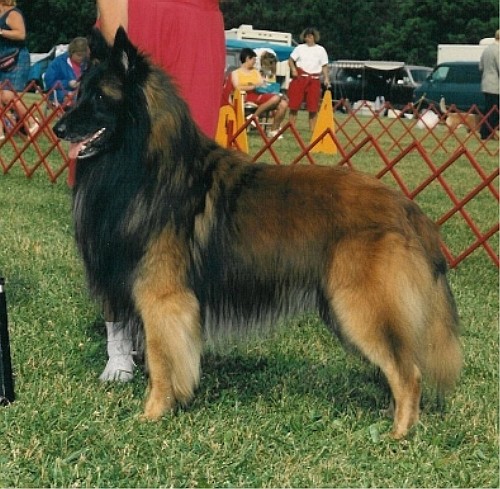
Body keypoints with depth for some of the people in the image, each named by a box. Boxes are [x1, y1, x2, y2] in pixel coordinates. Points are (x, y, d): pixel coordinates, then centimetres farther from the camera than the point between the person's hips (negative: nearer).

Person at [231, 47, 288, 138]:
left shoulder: (256, 71, 28)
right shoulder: (236, 73, 11)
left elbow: (263, 84, 16)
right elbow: (238, 88, -8)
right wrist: (254, 86, -14)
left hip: (260, 95, 6)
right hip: (248, 97, -6)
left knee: (283, 104, -19)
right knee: (276, 98, -31)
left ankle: (274, 130, -11)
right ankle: (254, 116, -22)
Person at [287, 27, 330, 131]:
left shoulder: (321, 50, 9)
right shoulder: (300, 48, 7)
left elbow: (324, 66, 11)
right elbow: (291, 60, 8)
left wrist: (326, 78, -1)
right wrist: (293, 69, -10)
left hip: (314, 80, 1)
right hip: (299, 79, 0)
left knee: (313, 108, -1)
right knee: (294, 105, -2)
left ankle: (312, 129, 6)